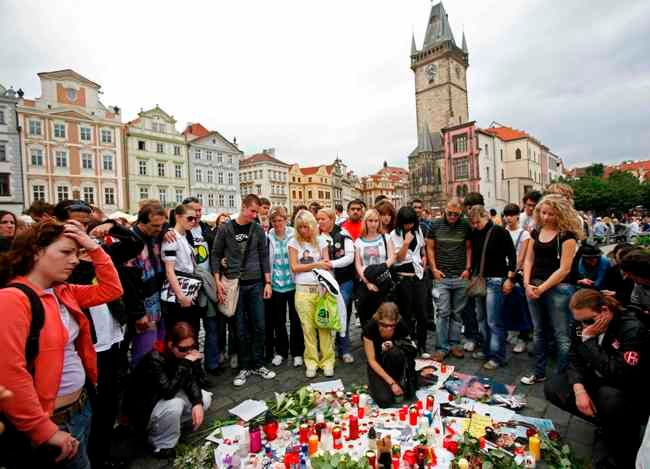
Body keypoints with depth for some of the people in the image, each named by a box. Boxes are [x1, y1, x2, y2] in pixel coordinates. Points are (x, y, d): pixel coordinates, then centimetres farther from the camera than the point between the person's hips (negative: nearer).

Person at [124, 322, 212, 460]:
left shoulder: (186, 354, -13)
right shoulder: (154, 360, -32)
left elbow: (192, 380, -10)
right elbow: (169, 391, -39)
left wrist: (197, 402, -26)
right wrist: (185, 363, -40)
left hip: (166, 398, 7)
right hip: (143, 410, -6)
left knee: (205, 399, -7)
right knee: (174, 404, -34)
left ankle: (168, 426, 7)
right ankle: (162, 446, -7)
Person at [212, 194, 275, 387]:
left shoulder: (258, 229, 3)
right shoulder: (225, 229, -3)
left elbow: (264, 256, 5)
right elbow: (215, 255, 1)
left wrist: (268, 282, 1)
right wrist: (218, 281, -8)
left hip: (256, 284, 2)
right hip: (234, 284, -2)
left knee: (259, 326, 6)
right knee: (241, 329, 7)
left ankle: (258, 364, 24)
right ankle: (244, 367, 23)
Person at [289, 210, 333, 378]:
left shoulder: (321, 241, 8)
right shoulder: (294, 242, 4)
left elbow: (327, 265, 5)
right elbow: (294, 267, -2)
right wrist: (315, 264, -5)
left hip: (322, 288, 1)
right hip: (303, 290, -1)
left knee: (325, 325, 0)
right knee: (308, 327, 3)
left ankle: (327, 361, 13)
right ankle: (311, 362, 17)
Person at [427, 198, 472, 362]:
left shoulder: (465, 226, 2)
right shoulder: (436, 225, 0)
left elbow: (469, 248, 9)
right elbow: (430, 248, 4)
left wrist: (468, 268, 0)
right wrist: (434, 269, -3)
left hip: (461, 277, 2)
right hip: (441, 276, -1)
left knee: (457, 312, 10)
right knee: (443, 312, 0)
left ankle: (454, 343, 24)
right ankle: (442, 347, 9)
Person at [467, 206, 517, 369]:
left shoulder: (500, 232, -6)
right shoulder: (475, 234, 9)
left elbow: (512, 256, -7)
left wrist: (509, 278, -11)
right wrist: (472, 276, 14)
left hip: (495, 281, -6)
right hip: (479, 280, 6)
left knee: (494, 321, -4)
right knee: (481, 319, 13)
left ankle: (497, 356, 8)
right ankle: (486, 350, 27)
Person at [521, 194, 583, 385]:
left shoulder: (567, 235, -8)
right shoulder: (536, 231, 8)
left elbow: (564, 269, -13)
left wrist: (542, 288, -14)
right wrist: (527, 284, -4)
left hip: (558, 288, -6)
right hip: (534, 286, 6)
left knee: (561, 335, 3)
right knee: (539, 331, 16)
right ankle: (539, 372, 30)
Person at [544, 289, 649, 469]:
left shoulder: (632, 328, -25)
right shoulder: (582, 325, -7)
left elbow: (620, 376, -34)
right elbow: (575, 360, -4)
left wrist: (589, 340, -32)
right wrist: (579, 388, -21)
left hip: (633, 392, -5)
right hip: (597, 383, 6)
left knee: (610, 398, -37)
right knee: (552, 388, -10)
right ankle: (610, 424, 4)